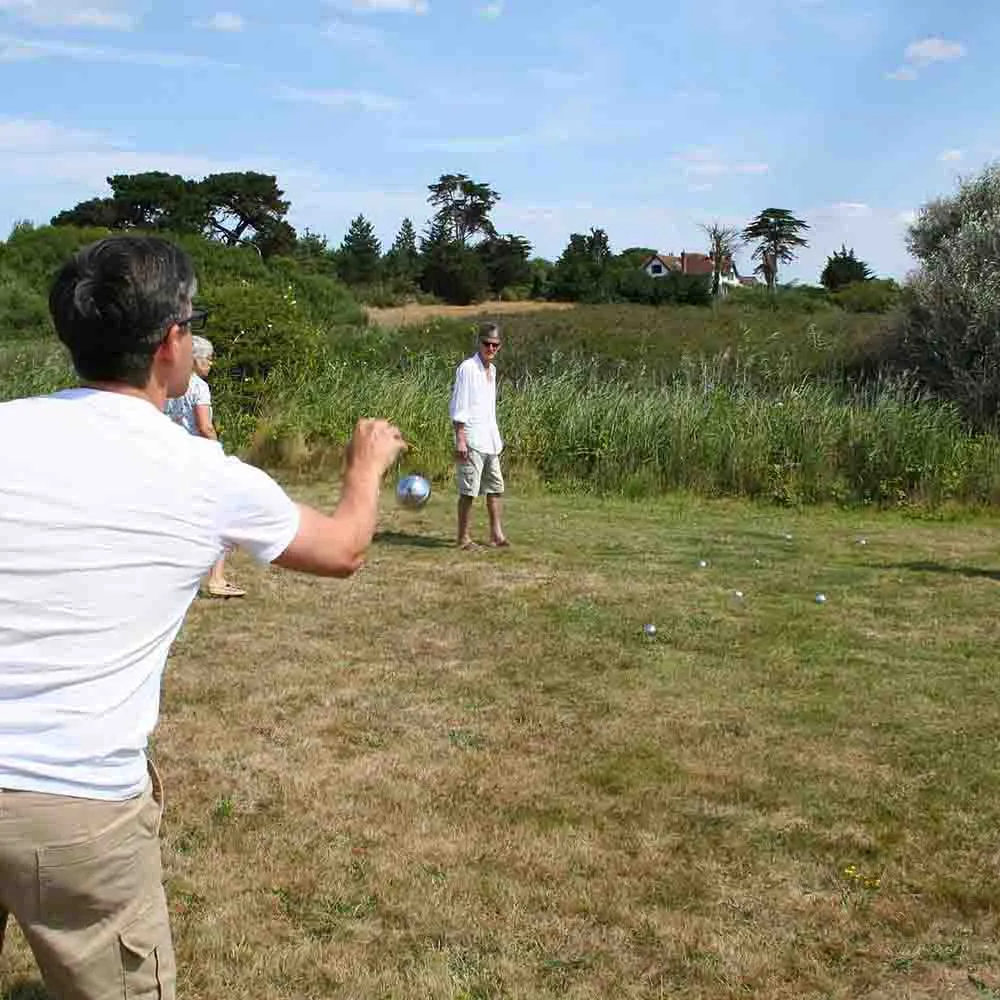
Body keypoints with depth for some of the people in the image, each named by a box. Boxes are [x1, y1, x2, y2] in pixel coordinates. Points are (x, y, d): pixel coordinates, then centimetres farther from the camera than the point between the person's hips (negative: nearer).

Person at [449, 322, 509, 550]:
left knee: (496, 487, 9)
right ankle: (463, 538, 4)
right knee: (469, 490, -4)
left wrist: (497, 439, 18)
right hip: (472, 441, -8)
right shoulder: (467, 368, -10)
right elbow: (458, 407, -13)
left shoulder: (492, 369, 15)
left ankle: (496, 533, 16)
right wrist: (460, 439, -18)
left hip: (490, 440, 8)